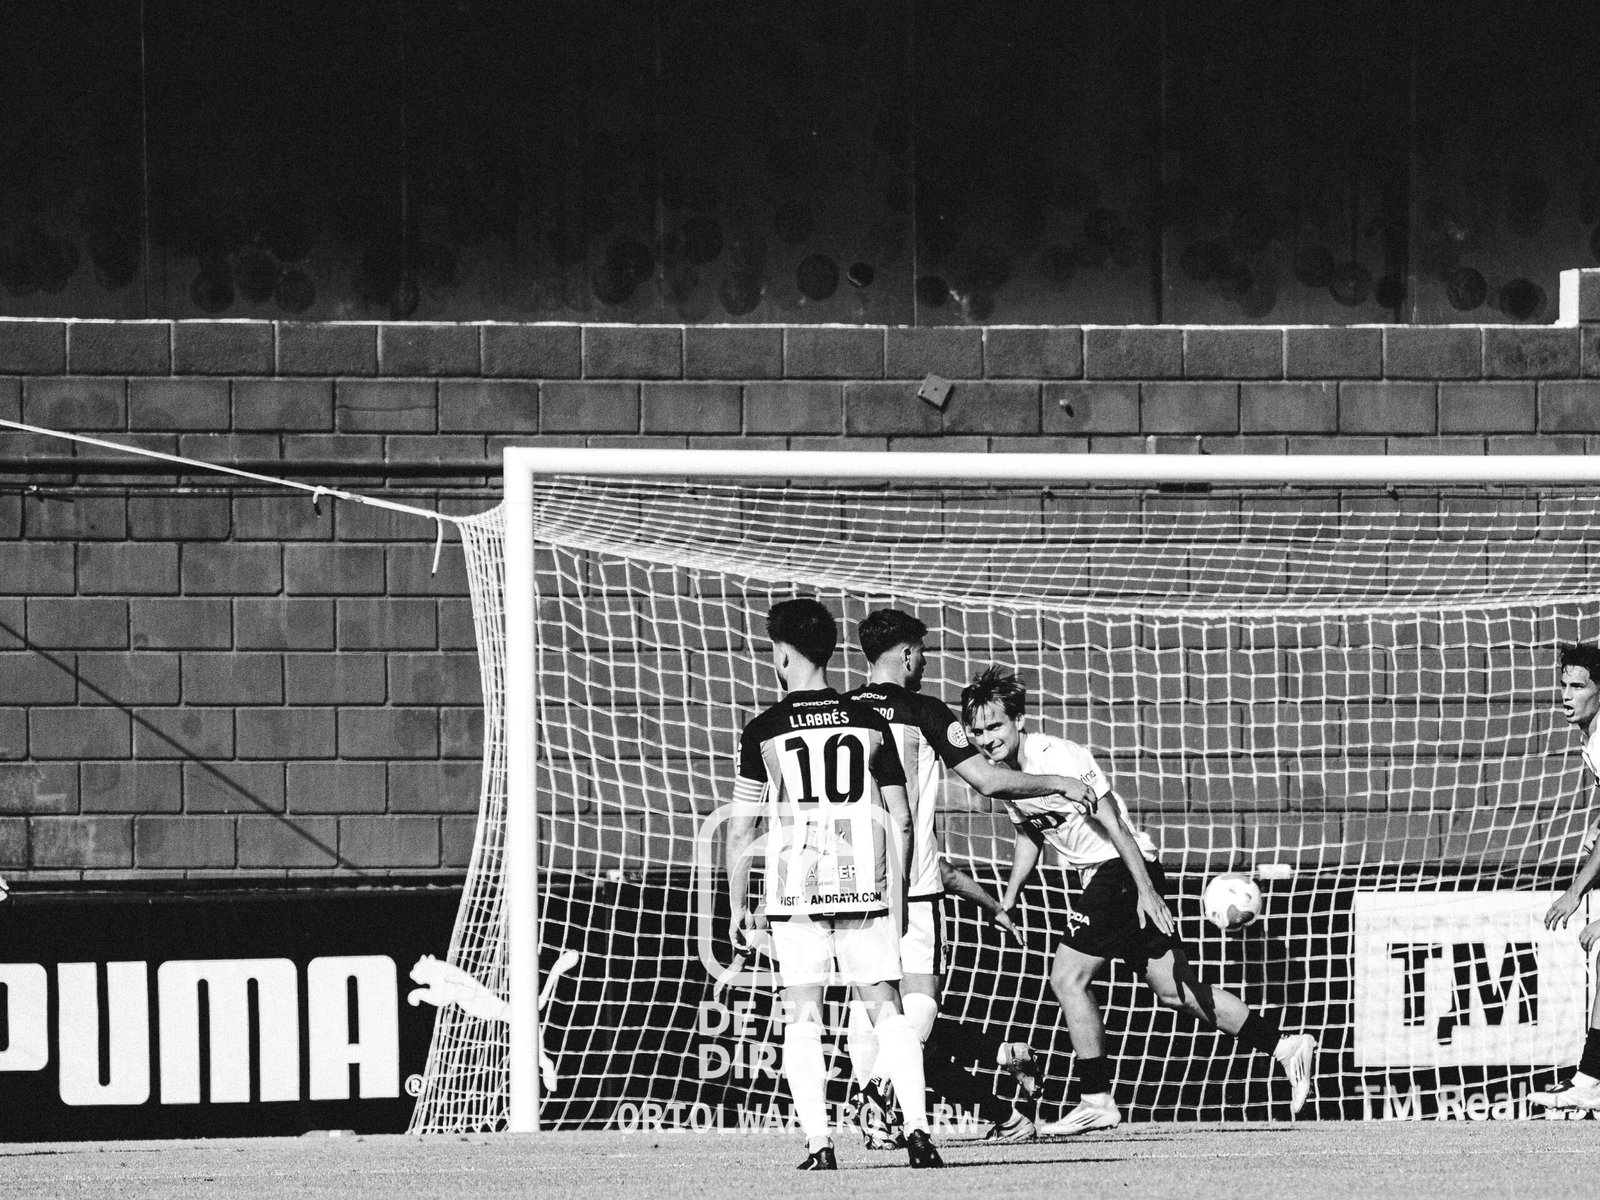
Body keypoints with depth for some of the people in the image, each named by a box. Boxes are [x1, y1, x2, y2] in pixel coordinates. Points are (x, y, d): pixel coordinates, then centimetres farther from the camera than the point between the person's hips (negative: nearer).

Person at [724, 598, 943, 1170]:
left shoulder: (764, 731, -1)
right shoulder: (869, 722, 6)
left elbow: (741, 829, 0)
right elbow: (900, 822, 6)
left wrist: (738, 907, 9)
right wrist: (896, 898, 14)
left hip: (793, 889, -2)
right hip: (865, 886, 2)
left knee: (803, 1016, 2)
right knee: (886, 1007, 6)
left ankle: (818, 1143, -6)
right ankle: (918, 1128, -5)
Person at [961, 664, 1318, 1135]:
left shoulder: (1058, 758, -19)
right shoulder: (1002, 772, 7)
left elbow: (1112, 823, -20)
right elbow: (1028, 835, 23)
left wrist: (1146, 891, -23)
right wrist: (1007, 900, 14)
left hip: (1123, 868, -9)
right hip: (1101, 878, 9)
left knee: (1067, 977, -11)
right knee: (1173, 989, 9)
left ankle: (1097, 1102, -4)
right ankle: (1284, 1046, 14)